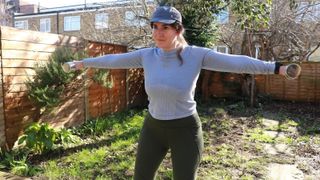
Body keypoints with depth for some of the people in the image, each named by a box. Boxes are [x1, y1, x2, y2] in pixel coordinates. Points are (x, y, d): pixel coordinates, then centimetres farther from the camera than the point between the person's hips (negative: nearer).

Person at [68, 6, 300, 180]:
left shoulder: (196, 54, -15)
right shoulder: (147, 55, -5)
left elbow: (236, 62, -14)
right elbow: (113, 60, 7)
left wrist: (277, 68, -17)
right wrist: (85, 62, 19)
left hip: (185, 131, -4)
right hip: (153, 129, 4)